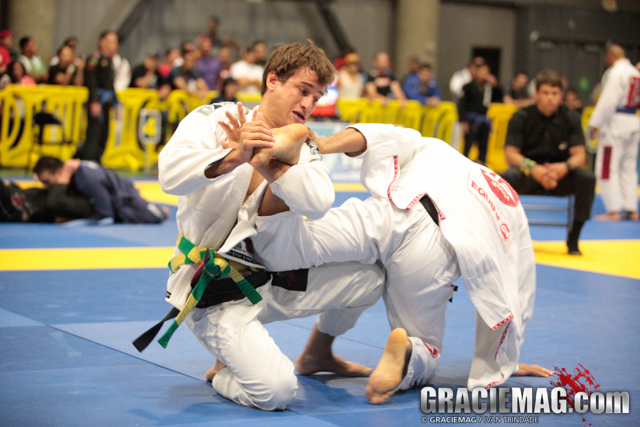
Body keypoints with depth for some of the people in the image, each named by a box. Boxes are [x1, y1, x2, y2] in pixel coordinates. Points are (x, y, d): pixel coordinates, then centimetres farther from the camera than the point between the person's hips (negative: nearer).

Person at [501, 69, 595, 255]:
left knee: (588, 178, -27)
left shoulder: (570, 118, -1)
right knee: (507, 177, -35)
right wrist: (533, 169, -33)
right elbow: (510, 154, -13)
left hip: (560, 176, 2)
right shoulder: (521, 117, -6)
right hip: (527, 175, -2)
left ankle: (574, 238, -13)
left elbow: (580, 154, -7)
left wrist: (565, 166, -32)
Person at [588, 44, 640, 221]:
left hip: (615, 125, -8)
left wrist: (595, 122, -14)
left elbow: (608, 100, -19)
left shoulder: (615, 72, -13)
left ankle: (613, 211, -4)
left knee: (607, 168, -3)